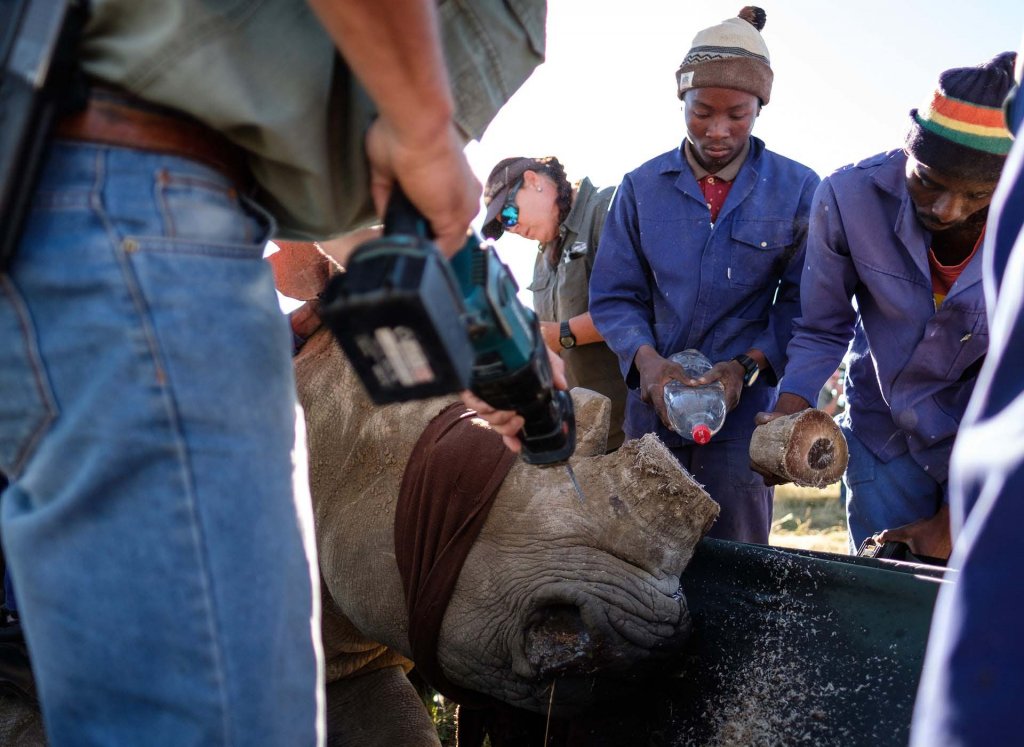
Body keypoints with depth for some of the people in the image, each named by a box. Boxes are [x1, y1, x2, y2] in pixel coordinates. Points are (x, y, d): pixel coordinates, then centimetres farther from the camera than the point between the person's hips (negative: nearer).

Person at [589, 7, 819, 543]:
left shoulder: (797, 190, 0)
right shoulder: (641, 188, 4)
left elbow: (802, 300, -1)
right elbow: (613, 296, 3)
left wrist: (746, 366, -15)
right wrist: (646, 360, -14)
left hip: (744, 408, -1)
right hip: (652, 407, 2)